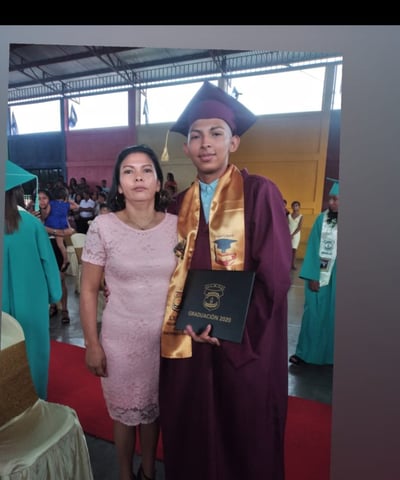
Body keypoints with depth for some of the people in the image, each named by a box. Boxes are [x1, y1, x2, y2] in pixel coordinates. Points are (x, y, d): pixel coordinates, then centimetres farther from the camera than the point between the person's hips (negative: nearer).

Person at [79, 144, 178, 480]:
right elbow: (89, 290, -6)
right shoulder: (103, 227, -12)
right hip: (121, 338, -1)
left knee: (155, 409, 22)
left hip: (166, 337, 2)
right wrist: (92, 344, -5)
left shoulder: (176, 225, -6)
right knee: (125, 412, 19)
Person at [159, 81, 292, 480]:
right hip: (189, 340, 4)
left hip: (245, 343, -4)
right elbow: (178, 271, 7)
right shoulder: (181, 203, 6)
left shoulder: (260, 193, -9)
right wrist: (186, 318, -9)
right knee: (191, 432, 19)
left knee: (245, 439, 16)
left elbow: (274, 274, -13)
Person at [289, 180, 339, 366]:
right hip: (319, 275, 1)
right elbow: (312, 249, -4)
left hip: (336, 278, 0)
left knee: (331, 315, 10)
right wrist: (312, 277, -10)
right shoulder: (322, 219, -1)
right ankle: (304, 352, 19)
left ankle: (329, 354, 27)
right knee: (313, 314, 7)